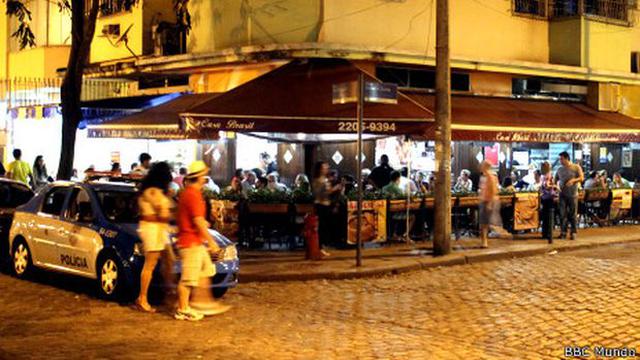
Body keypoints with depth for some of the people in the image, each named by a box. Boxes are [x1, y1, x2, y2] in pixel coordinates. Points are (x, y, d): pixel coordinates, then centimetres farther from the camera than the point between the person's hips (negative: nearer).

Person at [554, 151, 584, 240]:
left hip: (573, 194, -3)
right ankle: (563, 232, 4)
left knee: (572, 214, -2)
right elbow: (556, 180, 19)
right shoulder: (560, 169, 12)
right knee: (563, 214, -1)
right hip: (562, 194, 3)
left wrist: (573, 180, -21)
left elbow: (581, 178, -4)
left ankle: (573, 232, 5)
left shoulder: (576, 167, 2)